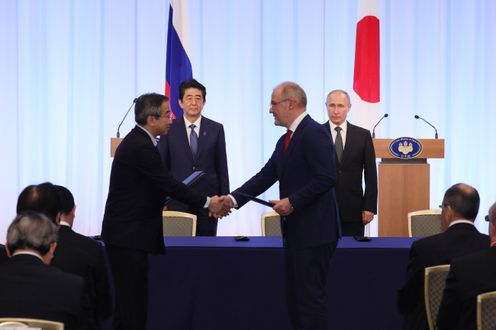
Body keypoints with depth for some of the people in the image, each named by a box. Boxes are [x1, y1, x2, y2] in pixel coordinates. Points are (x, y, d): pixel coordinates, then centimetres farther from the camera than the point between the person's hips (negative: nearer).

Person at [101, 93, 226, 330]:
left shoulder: (137, 141, 11)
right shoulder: (141, 148, -19)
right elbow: (169, 184, -18)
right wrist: (207, 202, -10)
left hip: (126, 233, 10)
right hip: (127, 237, -10)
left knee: (130, 299, 13)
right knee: (133, 300, -7)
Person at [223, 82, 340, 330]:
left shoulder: (314, 133, -14)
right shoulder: (286, 140, 16)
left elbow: (326, 178, -21)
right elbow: (266, 176, 15)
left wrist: (292, 201, -19)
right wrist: (234, 199, 6)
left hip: (314, 232, -10)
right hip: (295, 232, 10)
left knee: (310, 297, -7)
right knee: (295, 297, 14)